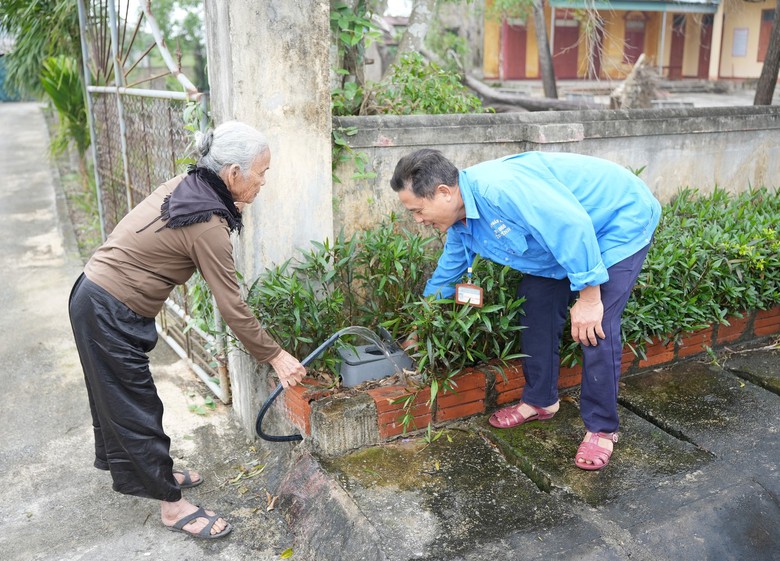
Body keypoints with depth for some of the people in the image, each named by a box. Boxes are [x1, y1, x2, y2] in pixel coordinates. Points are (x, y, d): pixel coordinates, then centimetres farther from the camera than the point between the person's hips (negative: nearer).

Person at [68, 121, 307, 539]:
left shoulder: (187, 185, -1)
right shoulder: (208, 225, -24)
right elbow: (232, 308, -21)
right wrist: (275, 356, -12)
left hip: (94, 297, 9)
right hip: (111, 315, -9)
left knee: (117, 395, 22)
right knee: (137, 408, 3)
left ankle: (152, 471, 40)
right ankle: (172, 505, 17)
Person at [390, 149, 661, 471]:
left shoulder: (499, 189, -36)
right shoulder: (460, 224, -4)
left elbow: (574, 225, -36)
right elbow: (445, 276, 11)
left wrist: (589, 296, -28)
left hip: (622, 218, -9)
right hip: (565, 233, 9)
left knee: (595, 329, -16)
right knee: (535, 301, 7)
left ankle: (602, 429, 2)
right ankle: (540, 401, 23)